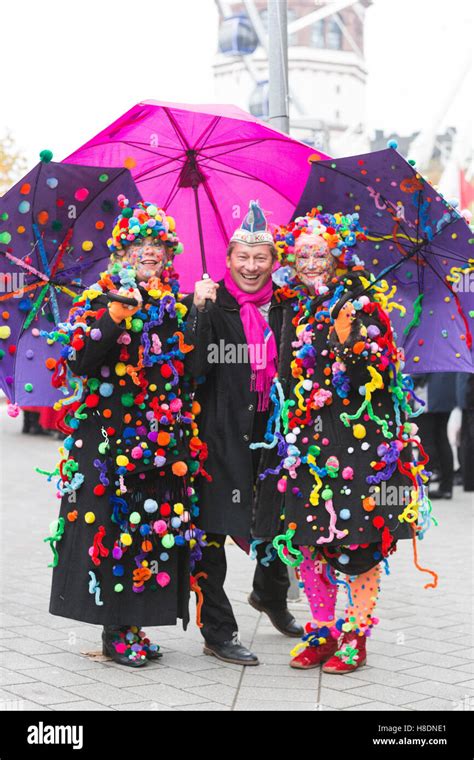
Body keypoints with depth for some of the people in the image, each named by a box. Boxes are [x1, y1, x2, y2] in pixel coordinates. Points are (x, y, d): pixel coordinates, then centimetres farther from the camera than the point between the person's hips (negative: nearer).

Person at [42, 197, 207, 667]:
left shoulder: (177, 307, 12)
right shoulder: (100, 299, -2)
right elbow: (79, 361, -14)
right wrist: (115, 316, -23)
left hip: (165, 445, 5)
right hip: (110, 439, -5)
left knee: (158, 530, 6)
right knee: (111, 527, -3)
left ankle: (133, 625, 17)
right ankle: (114, 631, 8)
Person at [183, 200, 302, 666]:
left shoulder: (282, 307, 8)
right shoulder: (211, 304, -6)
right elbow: (193, 366, -19)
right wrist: (199, 309, -24)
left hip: (270, 430, 5)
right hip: (220, 432, -5)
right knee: (213, 531, -1)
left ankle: (270, 595, 43)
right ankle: (217, 632, 9)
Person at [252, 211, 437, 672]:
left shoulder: (361, 304, -3)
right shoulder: (296, 313, 14)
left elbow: (375, 374, -11)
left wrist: (350, 339, -21)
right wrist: (287, 437, 13)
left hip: (356, 439, -6)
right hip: (305, 441, 6)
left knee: (359, 540, -3)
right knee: (303, 537, 6)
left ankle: (356, 637, 7)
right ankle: (322, 631, 18)